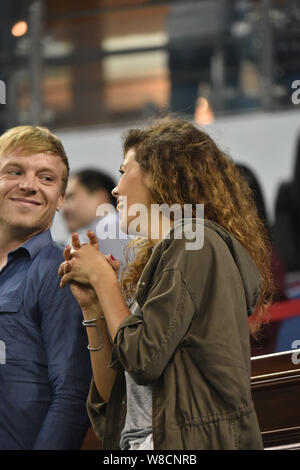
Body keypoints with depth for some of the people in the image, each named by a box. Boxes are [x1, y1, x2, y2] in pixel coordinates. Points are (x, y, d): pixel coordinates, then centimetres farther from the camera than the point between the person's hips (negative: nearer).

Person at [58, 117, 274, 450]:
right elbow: (111, 394, 16)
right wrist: (92, 305, 9)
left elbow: (143, 360, -14)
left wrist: (103, 279, -2)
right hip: (135, 442, 7)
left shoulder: (197, 244, -6)